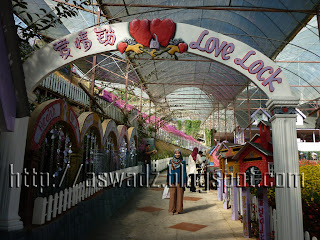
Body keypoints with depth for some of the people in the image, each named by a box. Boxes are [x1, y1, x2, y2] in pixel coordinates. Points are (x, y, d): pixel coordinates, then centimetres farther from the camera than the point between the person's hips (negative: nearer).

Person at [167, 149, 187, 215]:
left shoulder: (183, 162, 1)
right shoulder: (171, 162, 6)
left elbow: (184, 172, 1)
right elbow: (169, 171, 8)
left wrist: (185, 182, -4)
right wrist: (168, 181, 4)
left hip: (180, 181, -1)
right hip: (173, 181, 1)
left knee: (179, 195, 2)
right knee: (172, 195, 1)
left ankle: (179, 209, 11)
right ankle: (172, 209, 10)